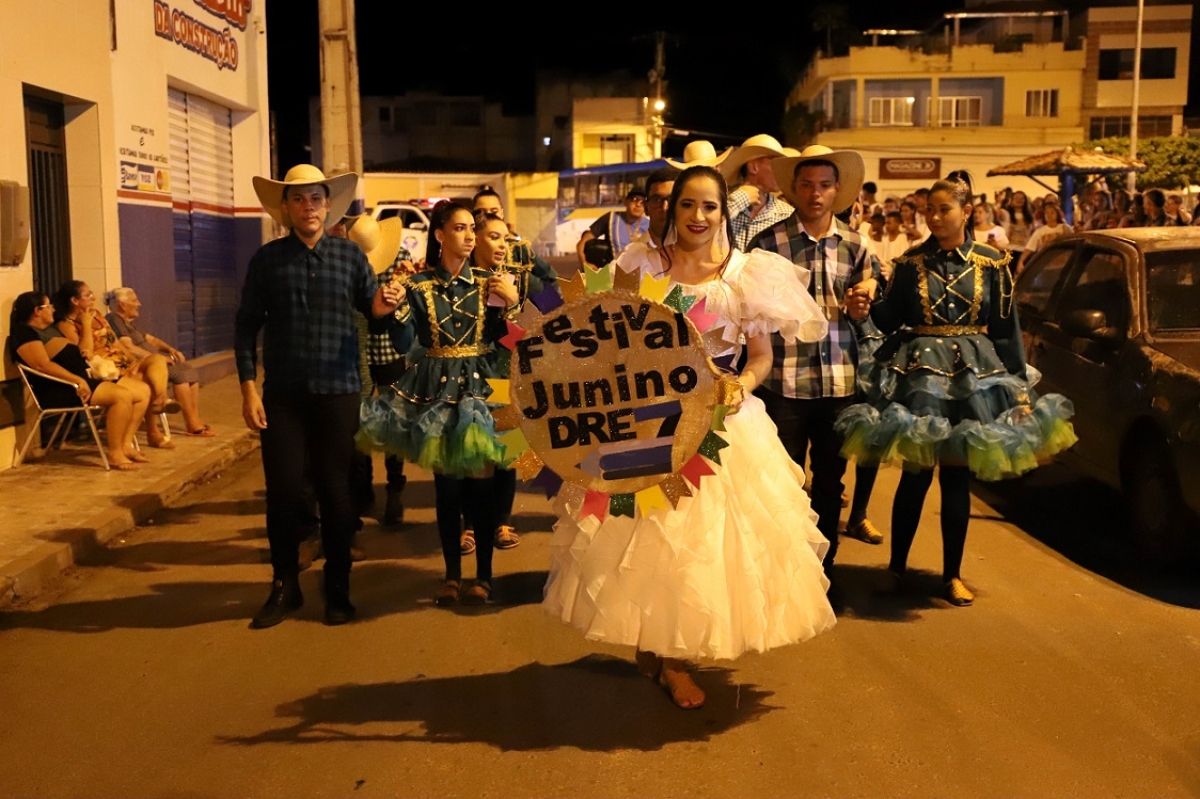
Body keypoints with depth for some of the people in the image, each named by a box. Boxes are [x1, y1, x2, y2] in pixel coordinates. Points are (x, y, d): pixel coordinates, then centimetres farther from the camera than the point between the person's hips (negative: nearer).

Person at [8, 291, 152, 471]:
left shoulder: (50, 329, 25)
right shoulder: (25, 332, -6)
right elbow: (43, 365, -20)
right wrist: (78, 380, -26)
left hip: (82, 379, 10)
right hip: (59, 389, -10)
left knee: (143, 390, -2)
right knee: (122, 396, -29)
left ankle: (126, 444, -4)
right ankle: (115, 454, -23)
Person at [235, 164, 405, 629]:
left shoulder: (350, 255, 5)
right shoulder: (268, 259, 4)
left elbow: (371, 307, 5)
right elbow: (246, 327, 4)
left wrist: (382, 307, -19)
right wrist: (248, 387, -3)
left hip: (337, 393, 0)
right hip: (283, 395, 0)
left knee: (335, 489, 6)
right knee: (283, 489, 2)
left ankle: (338, 587, 20)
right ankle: (284, 586, 20)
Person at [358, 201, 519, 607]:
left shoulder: (487, 282, 5)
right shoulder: (419, 285, 3)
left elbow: (507, 341, 3)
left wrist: (512, 302, -10)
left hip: (479, 386, 0)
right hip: (437, 388, 0)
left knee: (479, 481, -3)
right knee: (445, 483, 4)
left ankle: (483, 575, 8)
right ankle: (452, 575, 15)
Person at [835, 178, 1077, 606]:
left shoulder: (991, 264, 3)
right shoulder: (910, 263, 3)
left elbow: (1006, 329, 3)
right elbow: (888, 321, 0)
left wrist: (1020, 387, 0)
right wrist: (868, 303, -20)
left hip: (972, 376, 1)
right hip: (918, 373, 0)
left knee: (958, 476, 5)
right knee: (915, 474, 2)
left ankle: (953, 573, 19)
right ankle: (897, 565, 19)